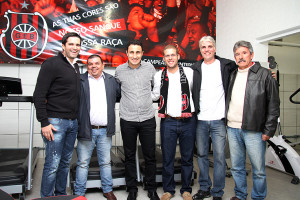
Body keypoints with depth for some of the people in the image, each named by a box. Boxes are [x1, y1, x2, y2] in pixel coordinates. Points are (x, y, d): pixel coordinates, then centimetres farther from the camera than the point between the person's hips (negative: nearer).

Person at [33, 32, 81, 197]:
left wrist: (77, 118, 15)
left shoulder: (76, 67, 15)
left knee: (66, 162, 15)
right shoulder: (52, 64, -8)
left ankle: (61, 194, 30)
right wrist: (44, 123, -16)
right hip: (55, 122, -7)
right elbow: (39, 95, -12)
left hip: (73, 122, 7)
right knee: (52, 164, -2)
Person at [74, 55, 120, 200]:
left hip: (105, 131, 3)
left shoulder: (111, 80, 10)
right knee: (83, 163, 7)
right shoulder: (80, 80, 1)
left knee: (106, 162, 13)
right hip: (86, 130, -2)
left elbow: (120, 95, 20)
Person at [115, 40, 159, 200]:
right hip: (127, 120, 0)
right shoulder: (119, 70, 0)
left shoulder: (149, 68, 1)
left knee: (150, 156, 8)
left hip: (147, 119, 0)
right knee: (130, 156, 10)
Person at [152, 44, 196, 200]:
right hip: (168, 122, 1)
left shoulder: (189, 72, 2)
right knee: (167, 158, 8)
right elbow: (155, 95, 18)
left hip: (188, 121, 0)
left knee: (187, 158, 11)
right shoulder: (159, 76, 6)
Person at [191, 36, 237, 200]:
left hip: (218, 120, -2)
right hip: (200, 120, 3)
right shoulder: (195, 68, 8)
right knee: (201, 155, 12)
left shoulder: (226, 65, 2)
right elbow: (191, 92, 12)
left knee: (219, 157, 2)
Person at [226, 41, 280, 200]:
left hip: (253, 131, -4)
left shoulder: (264, 74, -1)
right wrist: (227, 122, 8)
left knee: (258, 170, 5)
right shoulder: (232, 75, 13)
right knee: (236, 168, 14)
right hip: (232, 129, 5)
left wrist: (268, 130, -8)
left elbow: (273, 105, -3)